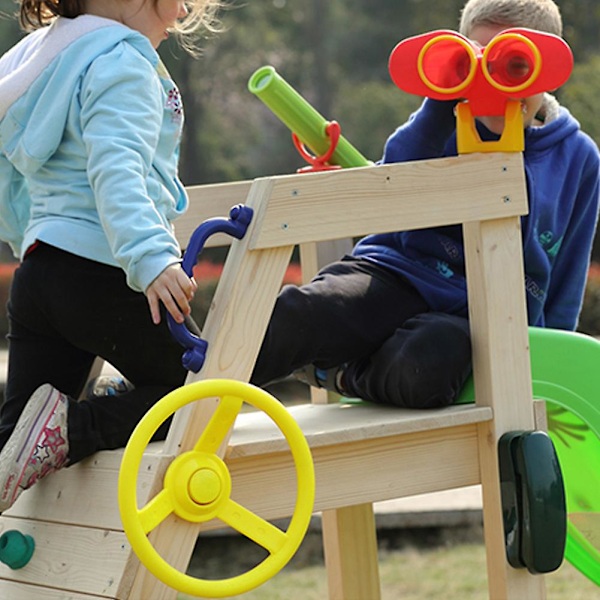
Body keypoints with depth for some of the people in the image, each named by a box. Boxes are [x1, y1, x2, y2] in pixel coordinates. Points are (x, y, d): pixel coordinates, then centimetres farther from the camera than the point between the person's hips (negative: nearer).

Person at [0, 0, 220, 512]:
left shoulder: (48, 52, 19)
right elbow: (116, 168, -25)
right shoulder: (122, 61, -10)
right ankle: (72, 429, -15)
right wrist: (151, 256, -36)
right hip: (103, 277, -9)